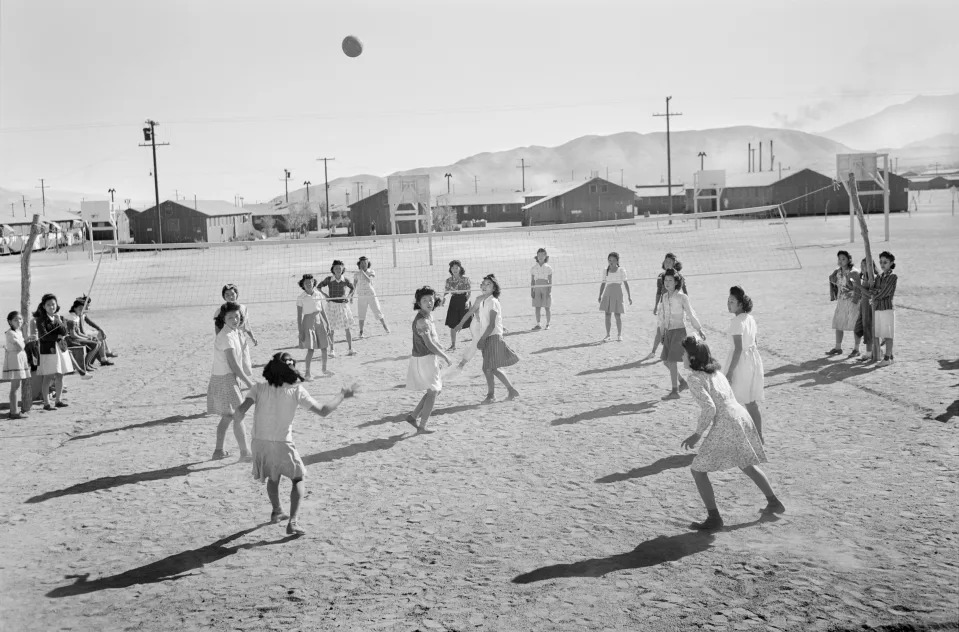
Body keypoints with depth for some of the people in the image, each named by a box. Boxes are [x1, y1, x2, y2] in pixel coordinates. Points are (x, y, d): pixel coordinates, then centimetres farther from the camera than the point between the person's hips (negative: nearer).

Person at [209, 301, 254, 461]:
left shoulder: (234, 332, 9)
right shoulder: (227, 337, -20)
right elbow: (233, 364, -21)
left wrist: (245, 376, 24)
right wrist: (249, 382, -16)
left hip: (228, 378, 10)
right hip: (225, 380, -10)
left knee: (227, 416, 16)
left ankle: (219, 451, 25)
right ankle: (244, 452, 1)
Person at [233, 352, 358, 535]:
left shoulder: (259, 388, -3)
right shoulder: (296, 391, -9)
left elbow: (241, 409, -17)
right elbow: (323, 411, -8)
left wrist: (237, 421, 4)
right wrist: (342, 396, 4)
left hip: (260, 442, 3)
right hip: (282, 444, -3)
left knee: (273, 478, 29)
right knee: (298, 479, 16)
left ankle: (277, 512, 45)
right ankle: (293, 521, 0)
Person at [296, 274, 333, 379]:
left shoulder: (318, 295, 5)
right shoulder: (301, 298, -6)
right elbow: (299, 315, -5)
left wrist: (327, 324, 10)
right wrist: (300, 331, -8)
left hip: (320, 321, 4)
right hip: (309, 322, -4)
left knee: (324, 347, 7)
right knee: (310, 349, -9)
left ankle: (324, 369, 26)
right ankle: (307, 373, 1)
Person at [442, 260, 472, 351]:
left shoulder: (465, 278, -7)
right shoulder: (449, 280, 2)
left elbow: (469, 291, -6)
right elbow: (446, 290, 9)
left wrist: (467, 301, -21)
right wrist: (444, 297, -11)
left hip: (464, 300, -3)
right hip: (454, 301, 3)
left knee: (468, 323, -2)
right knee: (452, 325, 5)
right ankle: (453, 345, 16)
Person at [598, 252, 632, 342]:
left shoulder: (621, 270, 1)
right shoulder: (606, 272, 9)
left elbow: (625, 283, 1)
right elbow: (603, 284, 12)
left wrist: (629, 296, -3)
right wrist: (600, 296, 5)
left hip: (617, 294, -2)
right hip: (607, 294, 2)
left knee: (618, 315, -2)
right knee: (607, 315, 1)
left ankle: (619, 335, 9)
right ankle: (607, 335, 8)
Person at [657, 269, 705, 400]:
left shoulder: (682, 297, -12)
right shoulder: (664, 297, 5)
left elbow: (691, 314, -8)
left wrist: (700, 330, -4)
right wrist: (662, 333, 17)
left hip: (679, 331, -6)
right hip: (668, 331, 7)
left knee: (672, 361, -9)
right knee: (665, 360, 9)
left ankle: (675, 391, 0)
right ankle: (682, 382, 30)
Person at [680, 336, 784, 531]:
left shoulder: (695, 378, -11)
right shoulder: (715, 372, 14)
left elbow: (709, 408, -19)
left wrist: (697, 434, -10)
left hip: (725, 425, -9)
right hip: (742, 417, 9)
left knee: (698, 469, 3)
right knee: (747, 465, 29)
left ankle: (714, 517, 3)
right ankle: (774, 502, 39)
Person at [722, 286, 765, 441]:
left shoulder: (737, 321, -19)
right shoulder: (750, 318, 7)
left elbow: (738, 349, -23)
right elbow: (754, 343, 14)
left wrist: (729, 372, -22)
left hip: (741, 360, -9)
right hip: (754, 359, 9)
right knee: (751, 402, 16)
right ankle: (759, 436, 22)